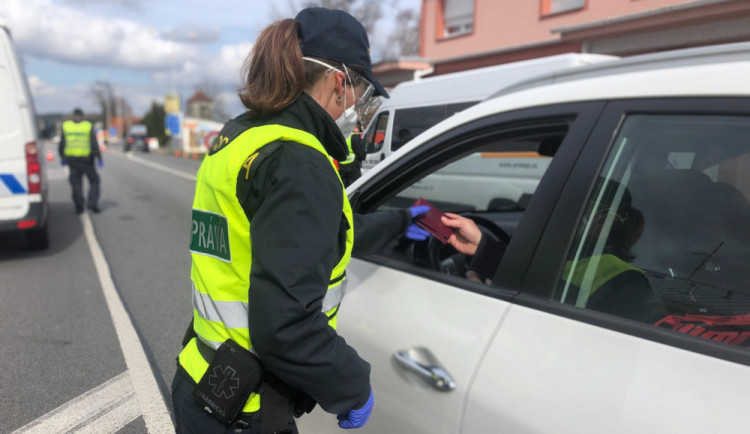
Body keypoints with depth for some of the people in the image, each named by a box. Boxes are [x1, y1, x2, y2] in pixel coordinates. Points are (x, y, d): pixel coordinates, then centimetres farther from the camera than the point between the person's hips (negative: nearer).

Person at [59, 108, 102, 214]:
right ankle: (92, 203, -1)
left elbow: (62, 144, 4)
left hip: (71, 158, 3)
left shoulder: (66, 126, 2)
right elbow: (94, 144, -9)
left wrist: (62, 157, 15)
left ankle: (79, 206, 8)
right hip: (86, 159, -2)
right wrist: (99, 158, -5)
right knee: (94, 180, 10)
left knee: (76, 182, 11)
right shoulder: (88, 126, -5)